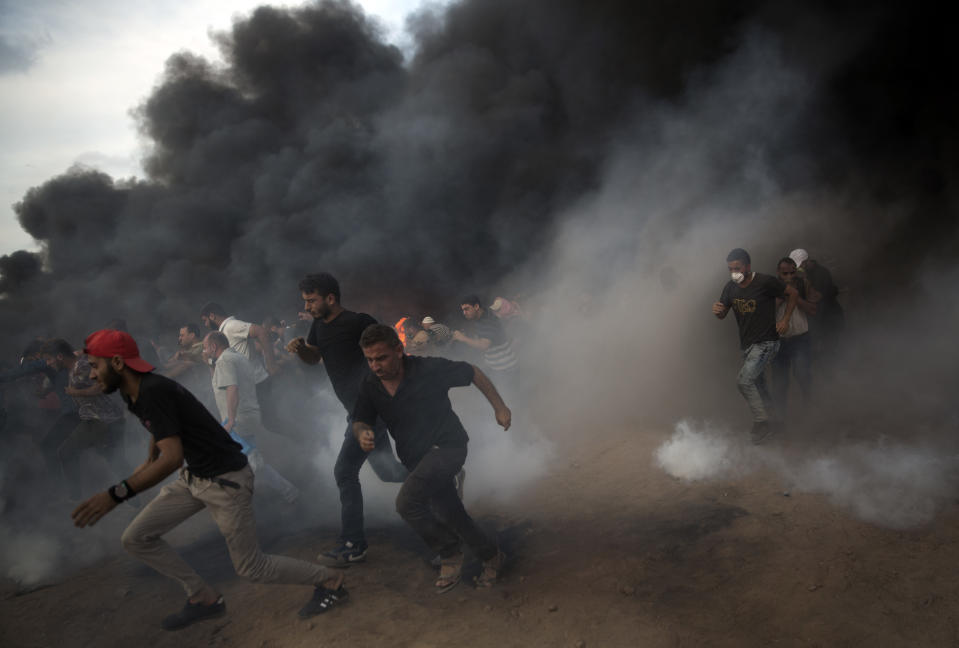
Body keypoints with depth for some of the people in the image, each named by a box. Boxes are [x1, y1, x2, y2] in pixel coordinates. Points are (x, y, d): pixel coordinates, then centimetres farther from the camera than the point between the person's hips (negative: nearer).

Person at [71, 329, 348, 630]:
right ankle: (204, 598, 19)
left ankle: (330, 580, 20)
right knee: (135, 538, 7)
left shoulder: (154, 392, -24)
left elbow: (172, 458, -32)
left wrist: (116, 494, -34)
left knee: (251, 568, 1)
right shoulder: (135, 394, 6)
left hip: (226, 479, -9)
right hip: (193, 477, 9)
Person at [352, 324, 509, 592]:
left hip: (447, 446, -7)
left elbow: (473, 373, -6)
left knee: (407, 502, -25)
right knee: (450, 516, 13)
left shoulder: (429, 369, -19)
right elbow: (360, 421, 7)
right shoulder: (370, 386, -4)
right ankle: (492, 557, 38)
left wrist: (499, 407, -2)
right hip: (416, 458, 7)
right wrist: (362, 433, -19)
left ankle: (450, 553, -3)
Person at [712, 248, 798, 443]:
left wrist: (785, 319, -9)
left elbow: (792, 293, -3)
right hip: (746, 344, 7)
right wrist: (718, 311, -16)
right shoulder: (731, 287, 1)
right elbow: (723, 315, 8)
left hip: (765, 343, -7)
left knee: (744, 381, -18)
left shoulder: (766, 282, -17)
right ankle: (770, 412, 35)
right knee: (758, 384, 17)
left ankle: (761, 421, -3)